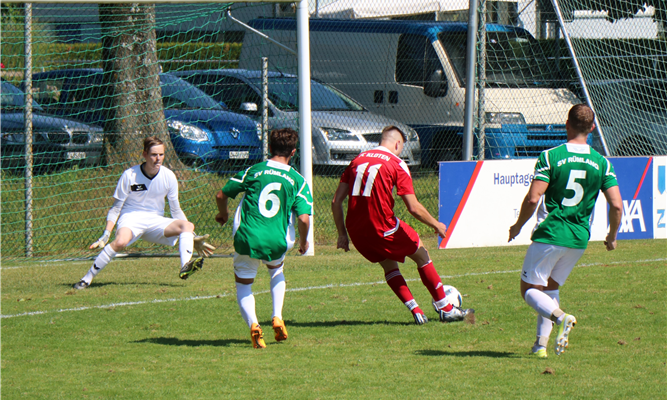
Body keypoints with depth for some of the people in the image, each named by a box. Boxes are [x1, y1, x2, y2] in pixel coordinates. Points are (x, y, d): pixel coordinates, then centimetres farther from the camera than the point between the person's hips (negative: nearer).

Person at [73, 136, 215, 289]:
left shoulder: (168, 176, -1)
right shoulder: (129, 175, -10)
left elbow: (176, 210, 10)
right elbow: (116, 208, -3)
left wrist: (193, 237, 8)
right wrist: (105, 235, -14)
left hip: (156, 221, 4)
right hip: (131, 219, -4)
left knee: (187, 225, -22)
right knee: (120, 241, -37)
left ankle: (185, 268, -41)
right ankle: (87, 279, -29)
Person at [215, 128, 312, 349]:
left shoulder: (254, 171, 4)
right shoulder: (298, 181, 3)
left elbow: (221, 195, 9)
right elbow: (304, 218, -6)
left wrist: (223, 214, 32)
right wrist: (303, 242, 14)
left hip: (246, 239, -1)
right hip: (277, 243, 1)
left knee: (243, 286, 17)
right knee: (277, 270, 35)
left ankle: (253, 324, -13)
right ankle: (277, 317, 17)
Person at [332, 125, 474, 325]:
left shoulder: (356, 160, 13)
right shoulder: (396, 164, -3)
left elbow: (336, 201, 9)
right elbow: (414, 208, -8)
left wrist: (343, 235, 16)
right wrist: (437, 225, 8)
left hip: (355, 230, 5)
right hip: (383, 227, -5)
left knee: (389, 265, 25)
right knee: (422, 255, 14)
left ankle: (416, 311, 15)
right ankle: (446, 310, 19)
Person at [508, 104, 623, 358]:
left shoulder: (550, 157, -9)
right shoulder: (602, 163, 1)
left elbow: (532, 199, -15)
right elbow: (617, 206, -4)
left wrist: (517, 226, 2)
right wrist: (612, 237, 14)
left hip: (549, 234, -4)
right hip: (579, 239, 4)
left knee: (529, 289, 4)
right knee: (551, 287, 22)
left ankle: (561, 318, -23)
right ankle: (541, 343, 11)